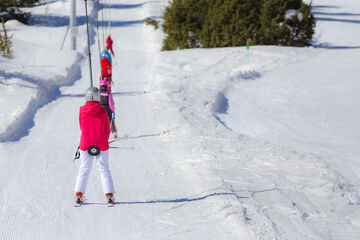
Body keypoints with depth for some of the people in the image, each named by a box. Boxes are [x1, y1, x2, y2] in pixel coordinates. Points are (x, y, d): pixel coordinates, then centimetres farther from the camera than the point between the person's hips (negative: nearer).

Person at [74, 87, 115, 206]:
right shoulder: (102, 111, -8)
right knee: (104, 169, 7)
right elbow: (107, 129, 2)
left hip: (85, 144, 1)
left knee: (84, 169, 10)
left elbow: (81, 127, 8)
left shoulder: (82, 111, -6)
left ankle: (79, 195, 4)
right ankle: (109, 195, 1)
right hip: (101, 145, 0)